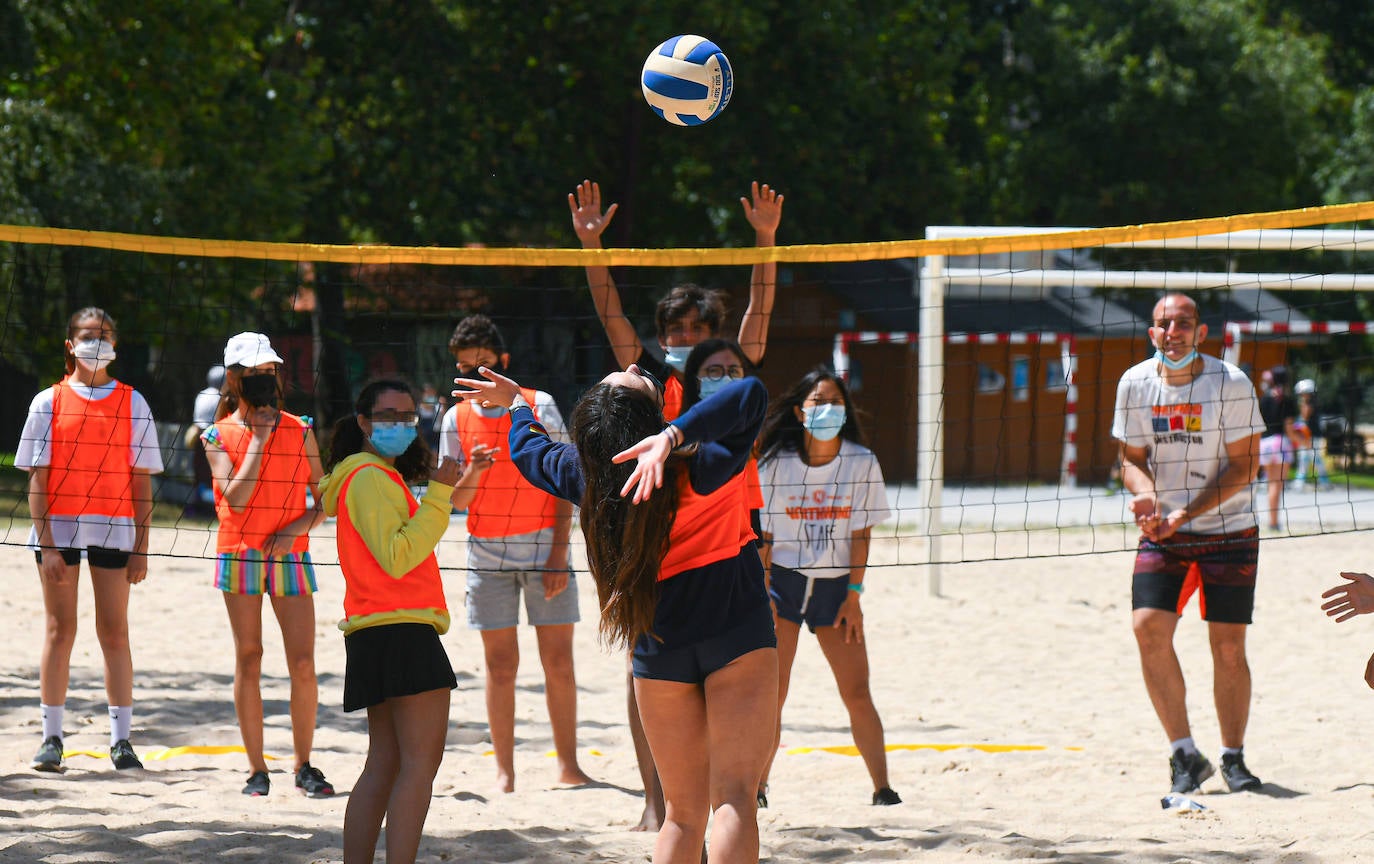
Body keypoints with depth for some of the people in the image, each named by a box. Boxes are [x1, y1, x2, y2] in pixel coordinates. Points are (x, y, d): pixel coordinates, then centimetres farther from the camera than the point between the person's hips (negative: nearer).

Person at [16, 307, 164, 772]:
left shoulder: (132, 403, 7)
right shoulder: (49, 402, 5)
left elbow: (141, 480, 6)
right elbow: (37, 477, 1)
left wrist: (141, 546, 0)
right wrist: (46, 541, -8)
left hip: (114, 529, 1)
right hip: (59, 528, -1)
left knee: (114, 632, 1)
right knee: (60, 629, 1)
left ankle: (121, 739, 5)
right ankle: (51, 738, 5)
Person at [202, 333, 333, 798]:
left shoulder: (300, 431, 8)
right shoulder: (218, 436, 2)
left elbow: (324, 500, 9)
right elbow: (236, 497, -11)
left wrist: (297, 526, -9)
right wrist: (259, 439, -10)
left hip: (290, 556, 1)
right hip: (240, 555, -1)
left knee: (303, 665, -4)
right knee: (248, 660, 0)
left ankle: (304, 766, 9)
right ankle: (257, 770, 6)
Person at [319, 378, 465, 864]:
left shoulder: (376, 477, 22)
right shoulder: (371, 479, -11)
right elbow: (397, 558, -22)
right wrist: (438, 495, -21)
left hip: (377, 634, 11)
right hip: (401, 629, -11)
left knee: (385, 762, 11)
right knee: (421, 762, -15)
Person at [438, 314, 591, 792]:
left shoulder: (540, 406, -1)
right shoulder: (456, 419, 4)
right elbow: (457, 500, 3)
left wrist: (558, 554, -8)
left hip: (544, 550, -1)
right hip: (487, 553, 1)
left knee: (558, 662, -1)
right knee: (500, 666, 1)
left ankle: (568, 766, 6)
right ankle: (504, 770, 7)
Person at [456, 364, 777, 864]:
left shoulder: (587, 475, -5)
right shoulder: (698, 466, -19)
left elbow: (529, 451, 17)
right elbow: (750, 394, -34)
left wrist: (516, 403, 37)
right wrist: (675, 436, -44)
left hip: (659, 649, 5)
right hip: (736, 634, -4)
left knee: (683, 813, 11)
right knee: (734, 798, -10)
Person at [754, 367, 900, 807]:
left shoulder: (862, 463, -2)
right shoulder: (776, 462, -3)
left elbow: (861, 534, 0)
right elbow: (763, 532, 0)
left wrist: (853, 596, -5)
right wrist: (763, 592, -7)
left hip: (835, 586, 1)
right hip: (783, 580, -1)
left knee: (857, 694, -3)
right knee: (770, 692, -5)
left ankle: (882, 788, 2)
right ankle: (756, 788, 2)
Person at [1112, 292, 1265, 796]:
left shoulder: (1231, 384, -13)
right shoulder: (1135, 384, -2)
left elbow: (1244, 467, -11)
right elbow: (1133, 458, 6)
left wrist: (1187, 513, -21)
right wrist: (1146, 495, -18)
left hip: (1228, 532, -2)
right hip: (1163, 533, 2)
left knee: (1228, 647, -3)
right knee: (1148, 628, -14)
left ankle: (1233, 757, 16)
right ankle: (1184, 755, -3)